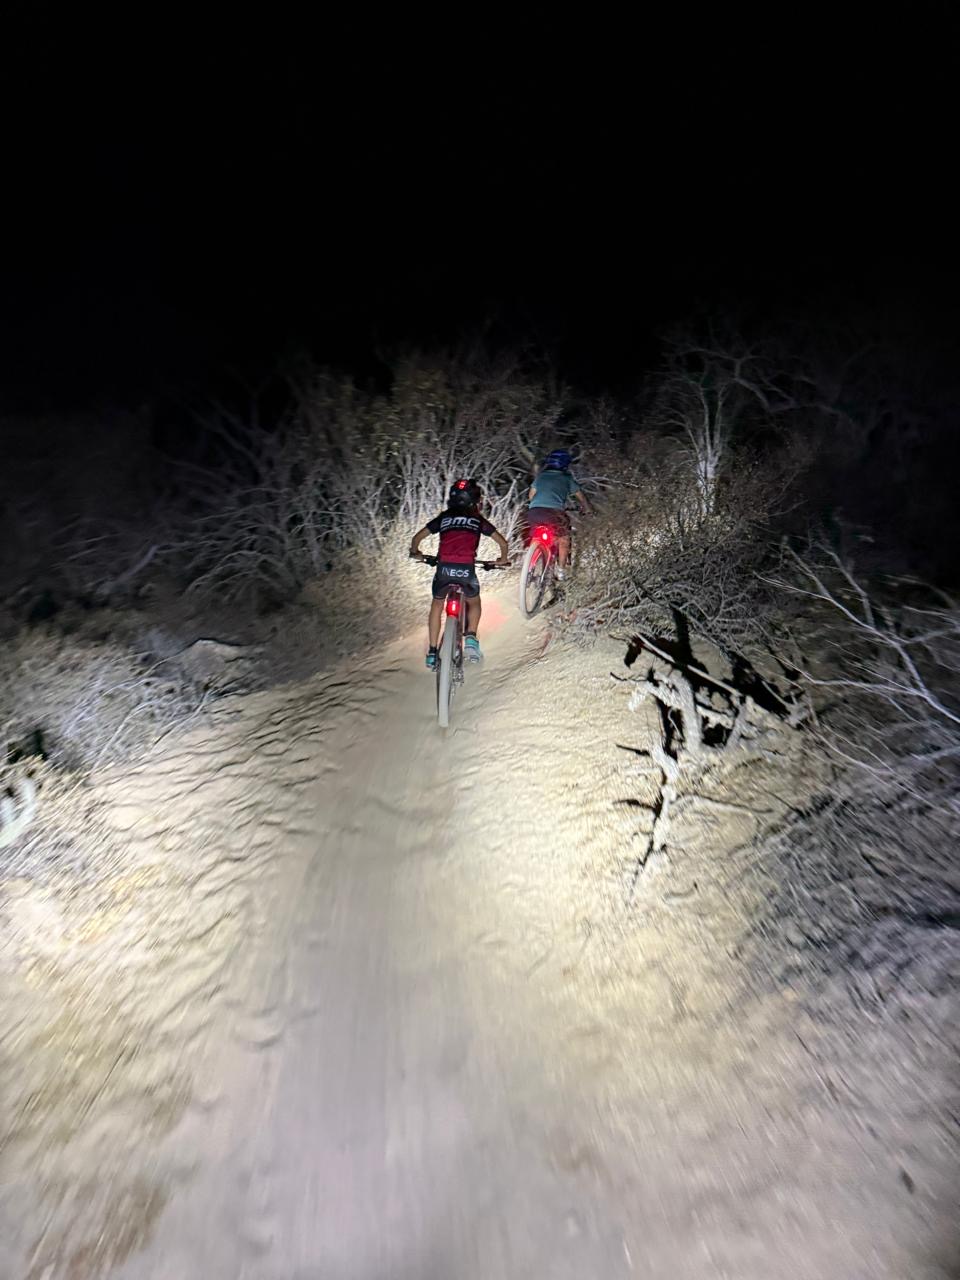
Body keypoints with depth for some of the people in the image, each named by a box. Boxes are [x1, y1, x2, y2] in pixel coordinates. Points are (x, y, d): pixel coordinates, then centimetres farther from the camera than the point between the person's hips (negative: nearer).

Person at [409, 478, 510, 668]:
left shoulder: (444, 517, 20)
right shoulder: (478, 519, 19)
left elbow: (417, 537, 19)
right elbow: (503, 542, 19)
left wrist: (416, 553, 39)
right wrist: (503, 560, 37)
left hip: (444, 567, 1)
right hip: (466, 569, -1)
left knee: (437, 605, 24)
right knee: (474, 602, 28)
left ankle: (432, 652, 19)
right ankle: (471, 637, 5)